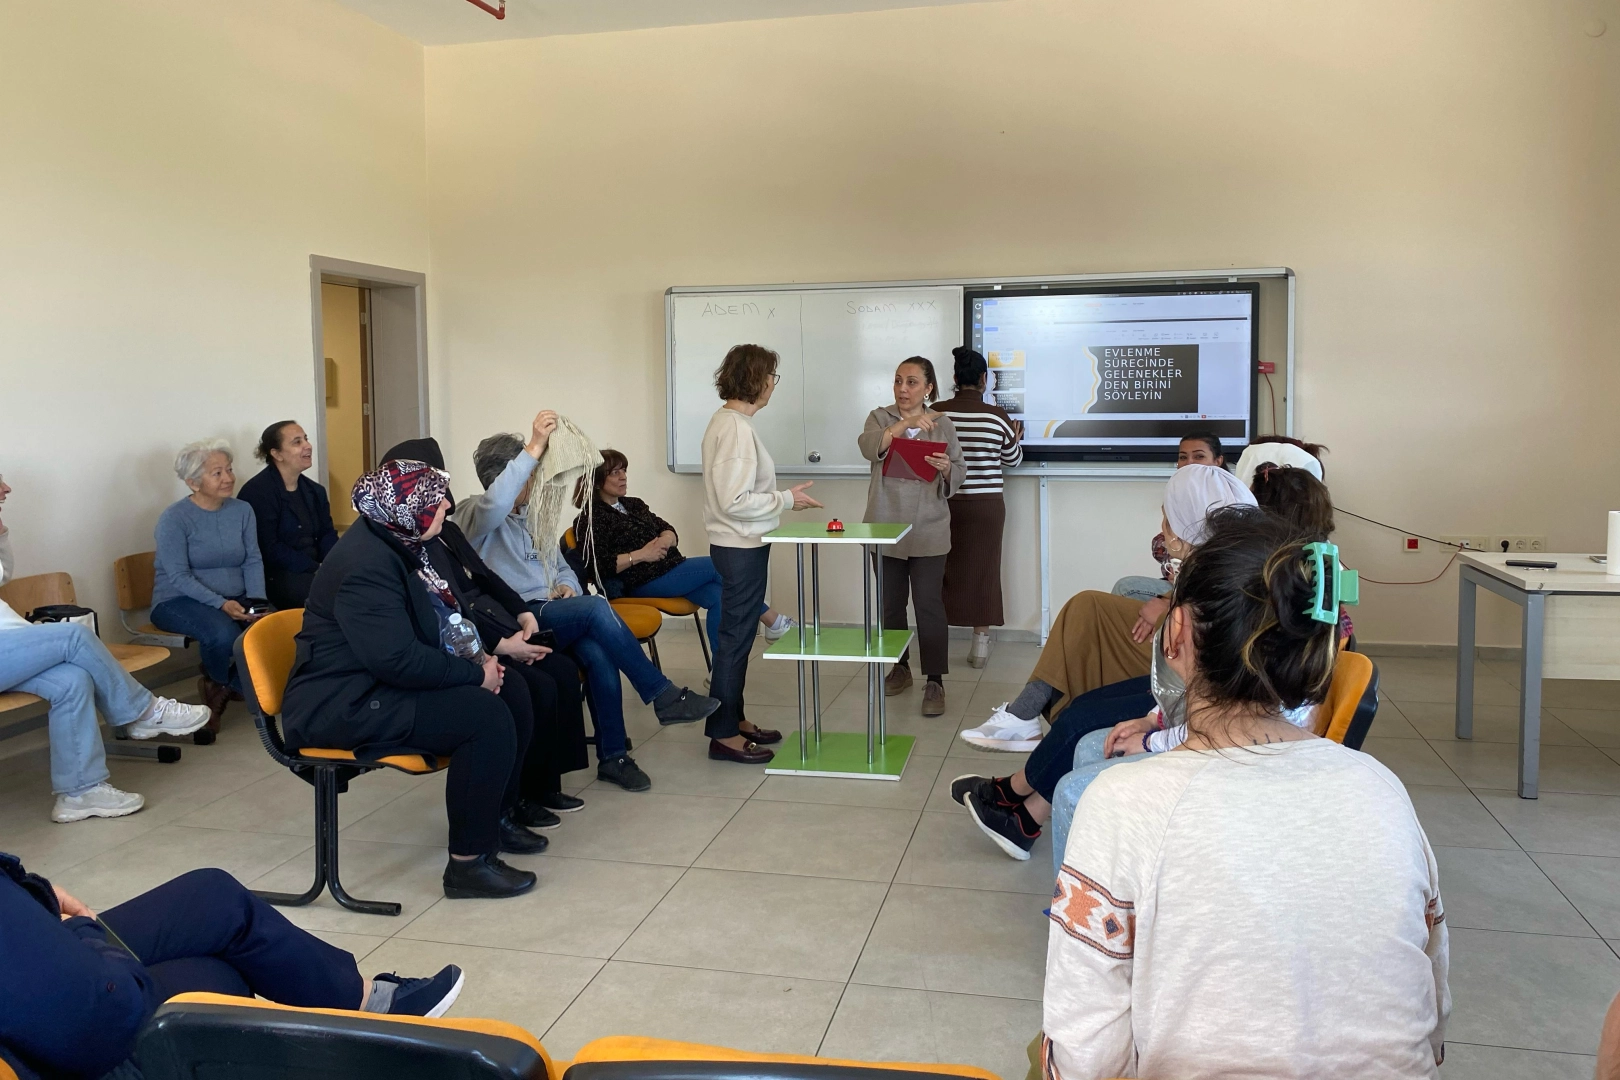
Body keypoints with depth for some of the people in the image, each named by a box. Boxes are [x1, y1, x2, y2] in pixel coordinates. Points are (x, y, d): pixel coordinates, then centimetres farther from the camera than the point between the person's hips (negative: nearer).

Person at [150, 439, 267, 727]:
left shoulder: (242, 511, 7)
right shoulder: (174, 519, -8)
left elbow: (253, 562, 4)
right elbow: (179, 577, -14)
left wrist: (257, 601, -14)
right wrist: (221, 604, -27)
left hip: (235, 600, 5)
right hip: (179, 601, -5)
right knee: (223, 632, -36)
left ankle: (222, 687, -1)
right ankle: (242, 687, -1)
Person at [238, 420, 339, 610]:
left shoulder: (314, 491, 15)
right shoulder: (257, 492, -10)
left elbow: (327, 535, 10)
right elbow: (269, 550, -17)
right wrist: (317, 569, -21)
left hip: (313, 569, 7)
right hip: (275, 575, -7)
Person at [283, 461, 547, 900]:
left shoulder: (396, 543, 7)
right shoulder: (367, 566, -24)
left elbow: (441, 616, 17)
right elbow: (398, 660, -30)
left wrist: (477, 660, -1)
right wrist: (475, 674, -20)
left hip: (380, 682, 10)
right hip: (344, 706, -10)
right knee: (488, 718, -24)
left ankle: (496, 815, 20)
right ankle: (469, 863, -14)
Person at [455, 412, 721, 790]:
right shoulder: (474, 515, -4)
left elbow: (561, 566, 28)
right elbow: (495, 505, -31)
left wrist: (566, 585, 2)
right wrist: (534, 447, -34)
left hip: (549, 613, 6)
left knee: (598, 653, -28)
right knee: (596, 607, -31)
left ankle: (612, 756, -17)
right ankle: (664, 696, -23)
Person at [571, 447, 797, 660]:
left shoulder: (633, 505, 18)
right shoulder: (591, 519, -5)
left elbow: (669, 531, 13)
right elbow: (597, 566, -17)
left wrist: (664, 540, -12)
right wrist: (639, 555, -22)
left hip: (671, 568, 8)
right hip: (643, 582, -8)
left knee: (717, 596, -20)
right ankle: (772, 622, 3)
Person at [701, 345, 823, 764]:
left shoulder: (726, 420, 9)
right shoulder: (737, 428, -21)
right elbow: (734, 502, -24)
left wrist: (777, 497, 16)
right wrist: (786, 499, -15)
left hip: (737, 545, 10)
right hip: (741, 547, -10)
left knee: (737, 634, 17)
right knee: (736, 637, -1)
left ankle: (734, 720, 28)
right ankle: (723, 734, 9)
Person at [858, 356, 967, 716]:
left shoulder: (943, 424, 3)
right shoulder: (881, 417, 2)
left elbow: (960, 473, 3)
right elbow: (868, 447, -20)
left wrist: (946, 469, -20)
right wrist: (905, 423, -32)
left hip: (928, 531, -2)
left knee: (929, 604, -5)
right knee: (890, 602, 12)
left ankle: (934, 681, 1)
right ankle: (899, 668, 29)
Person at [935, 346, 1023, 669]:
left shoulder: (936, 413, -6)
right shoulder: (997, 417, -8)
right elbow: (1013, 461, 6)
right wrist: (1016, 439, 27)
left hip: (943, 504, 1)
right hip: (985, 506, -1)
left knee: (943, 570, 11)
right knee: (983, 571, 7)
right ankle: (980, 645, 12)